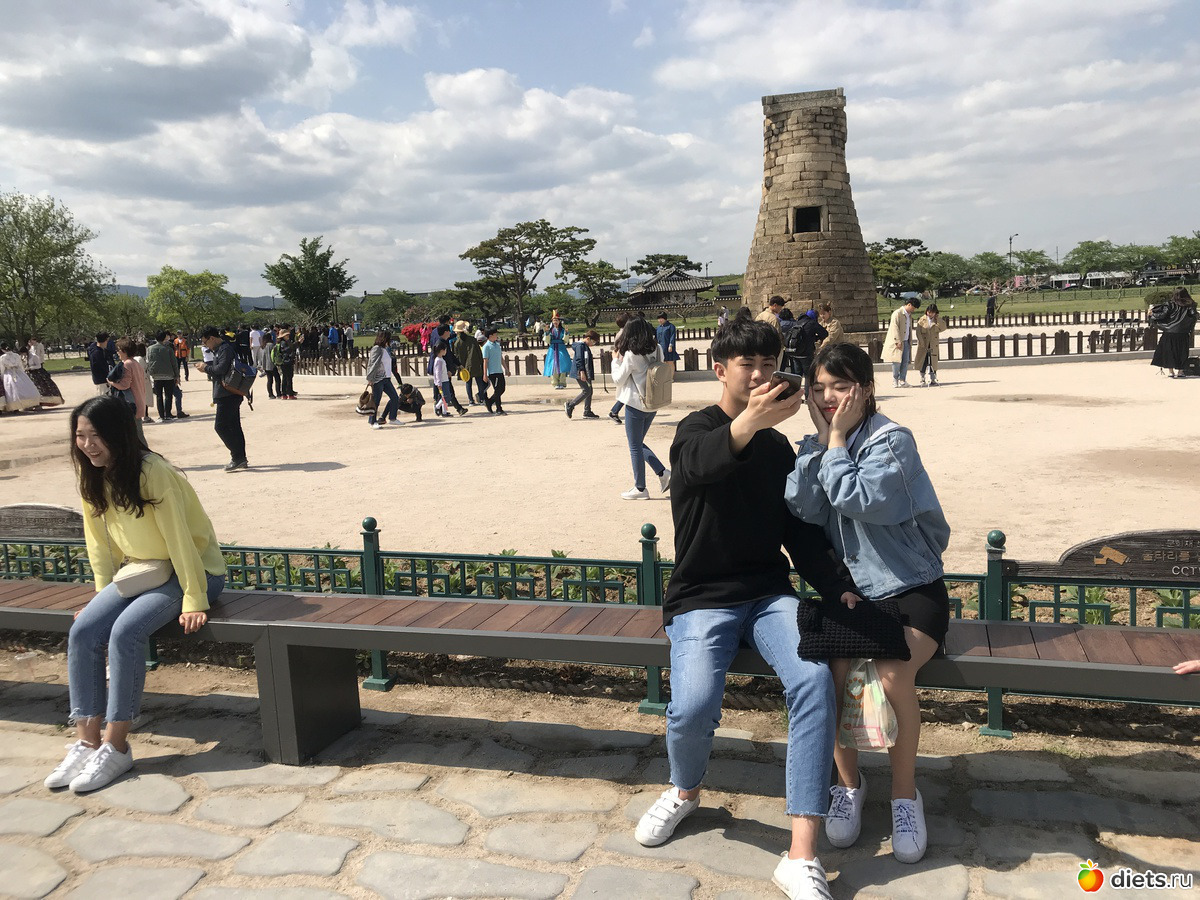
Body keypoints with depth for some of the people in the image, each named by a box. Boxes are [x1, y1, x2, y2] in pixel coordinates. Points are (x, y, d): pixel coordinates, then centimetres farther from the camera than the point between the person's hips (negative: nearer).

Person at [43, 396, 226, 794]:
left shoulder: (153, 472, -23)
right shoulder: (92, 476, 0)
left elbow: (179, 537, -23)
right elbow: (100, 541, 9)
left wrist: (193, 601, -23)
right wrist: (105, 595, 6)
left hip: (190, 571, -7)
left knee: (125, 631, -27)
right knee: (82, 631, -14)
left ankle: (116, 747, -15)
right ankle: (87, 741, -8)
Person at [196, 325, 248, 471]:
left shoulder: (225, 349, -13)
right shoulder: (220, 349, 19)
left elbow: (221, 368, -24)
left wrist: (206, 368, -9)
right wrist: (206, 367, 6)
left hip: (227, 395, -11)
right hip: (231, 395, 11)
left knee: (220, 426, -10)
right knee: (234, 426, 11)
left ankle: (237, 457, -9)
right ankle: (241, 459, 14)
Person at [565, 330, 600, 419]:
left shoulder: (586, 347, 18)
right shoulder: (580, 346, -12)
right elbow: (578, 360, -20)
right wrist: (582, 372, -25)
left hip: (586, 373, 10)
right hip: (580, 374, -10)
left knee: (589, 391, 9)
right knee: (586, 391, -11)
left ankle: (587, 412, 13)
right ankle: (570, 405, -2)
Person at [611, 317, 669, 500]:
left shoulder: (631, 355, -16)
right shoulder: (656, 350, 1)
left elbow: (618, 380, -8)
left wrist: (616, 360, 7)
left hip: (635, 404, -7)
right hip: (652, 404, 7)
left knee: (635, 447, 5)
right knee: (638, 443, 21)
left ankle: (640, 488, 12)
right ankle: (663, 473, 10)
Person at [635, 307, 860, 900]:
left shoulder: (777, 446, 14)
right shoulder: (697, 429, -2)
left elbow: (801, 532, 12)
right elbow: (700, 464, -30)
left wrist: (840, 590, -5)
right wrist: (745, 426, -52)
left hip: (769, 594, 4)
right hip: (702, 600, -3)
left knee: (814, 680, -26)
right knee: (694, 706, -27)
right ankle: (685, 790, 10)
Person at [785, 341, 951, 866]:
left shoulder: (891, 440, -9)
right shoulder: (816, 446, 7)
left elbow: (855, 499, -24)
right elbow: (802, 510, -10)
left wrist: (837, 438, -13)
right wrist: (821, 440, -10)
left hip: (910, 588, -3)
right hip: (847, 591, 4)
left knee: (892, 674, -29)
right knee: (835, 669, -25)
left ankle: (905, 791, -2)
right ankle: (848, 781, 3)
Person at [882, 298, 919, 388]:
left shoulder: (909, 315, 17)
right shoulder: (897, 314, -10)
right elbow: (895, 328, -16)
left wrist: (910, 342, 16)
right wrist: (898, 342, -20)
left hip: (906, 342, 8)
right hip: (897, 342, -8)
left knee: (905, 362, 3)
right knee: (897, 361, -4)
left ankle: (902, 380, 6)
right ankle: (895, 380, 7)